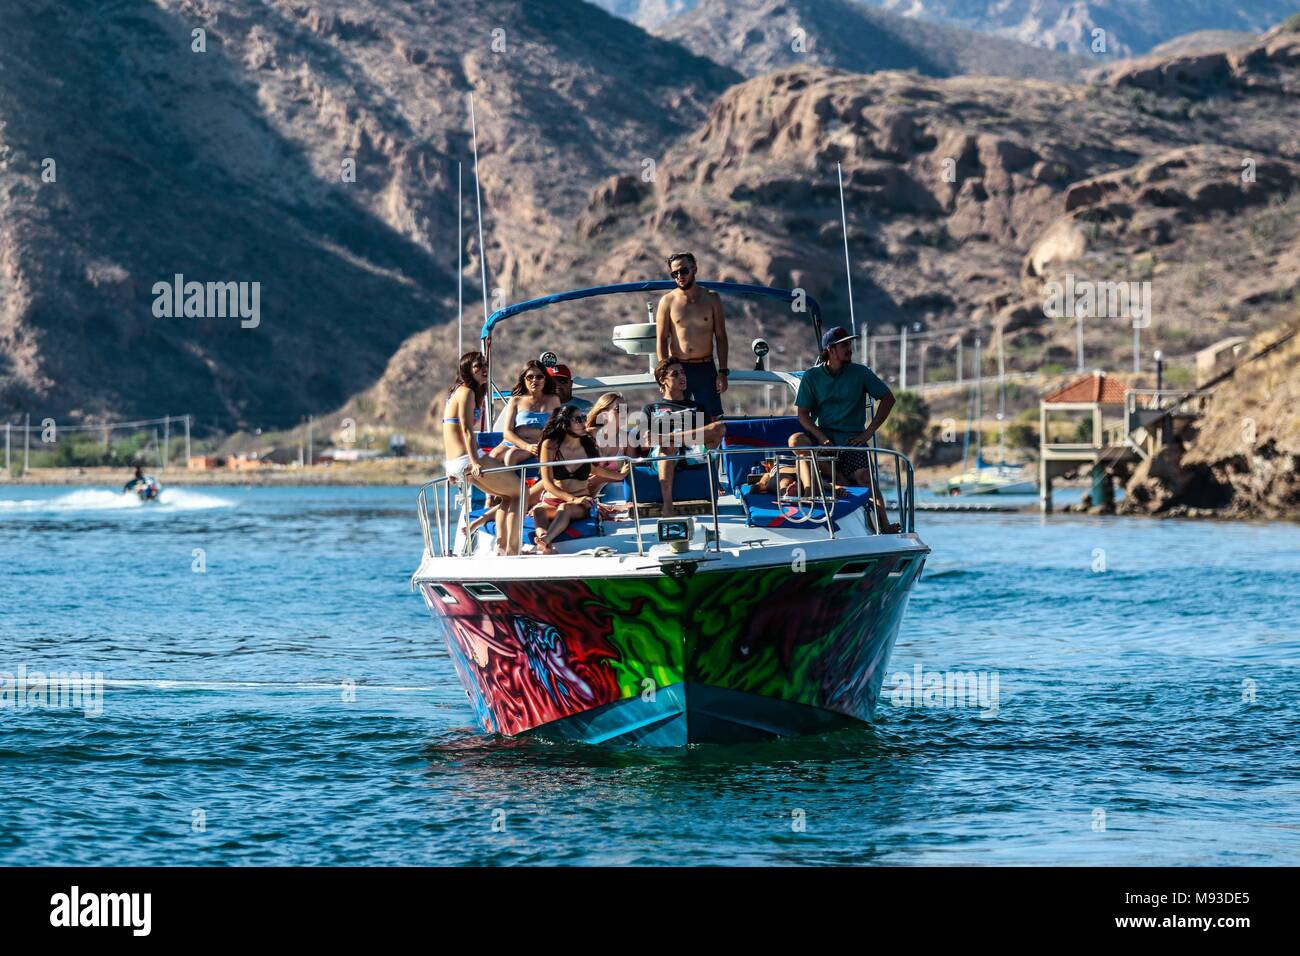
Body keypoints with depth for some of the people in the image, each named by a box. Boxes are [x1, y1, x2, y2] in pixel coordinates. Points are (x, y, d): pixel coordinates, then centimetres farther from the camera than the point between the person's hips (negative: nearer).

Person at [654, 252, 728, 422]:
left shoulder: (711, 298, 7)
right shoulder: (668, 301, 3)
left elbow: (721, 337, 7)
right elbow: (661, 340, 0)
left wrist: (722, 372, -1)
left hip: (706, 368, 1)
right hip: (677, 368, -1)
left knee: (712, 421, -3)